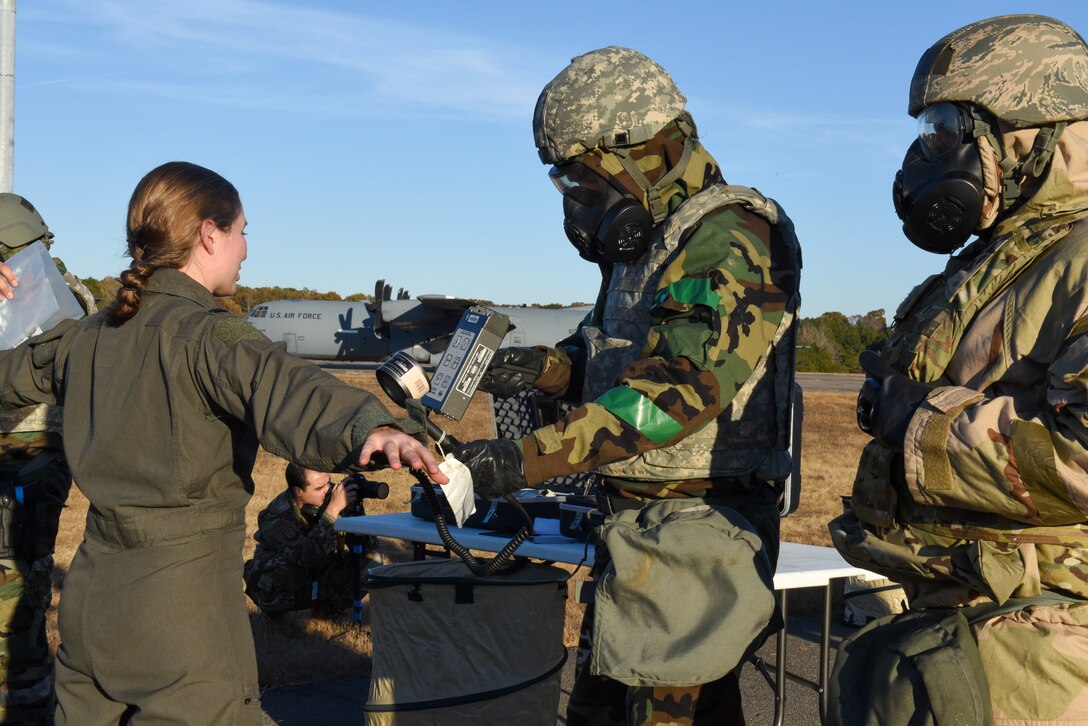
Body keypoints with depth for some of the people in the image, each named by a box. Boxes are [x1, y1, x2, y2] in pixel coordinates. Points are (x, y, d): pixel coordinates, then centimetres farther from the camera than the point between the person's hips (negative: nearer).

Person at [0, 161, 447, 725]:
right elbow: (278, 385, -36)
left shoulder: (89, 336, 8)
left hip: (91, 589, 8)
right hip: (182, 599, -8)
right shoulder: (208, 333, -15)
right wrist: (367, 426, -54)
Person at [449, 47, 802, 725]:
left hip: (698, 534, -10)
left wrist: (527, 459, -33)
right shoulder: (646, 242, 15)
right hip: (636, 529, 10)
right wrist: (539, 367, -4)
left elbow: (679, 388, -29)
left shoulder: (727, 241, -18)